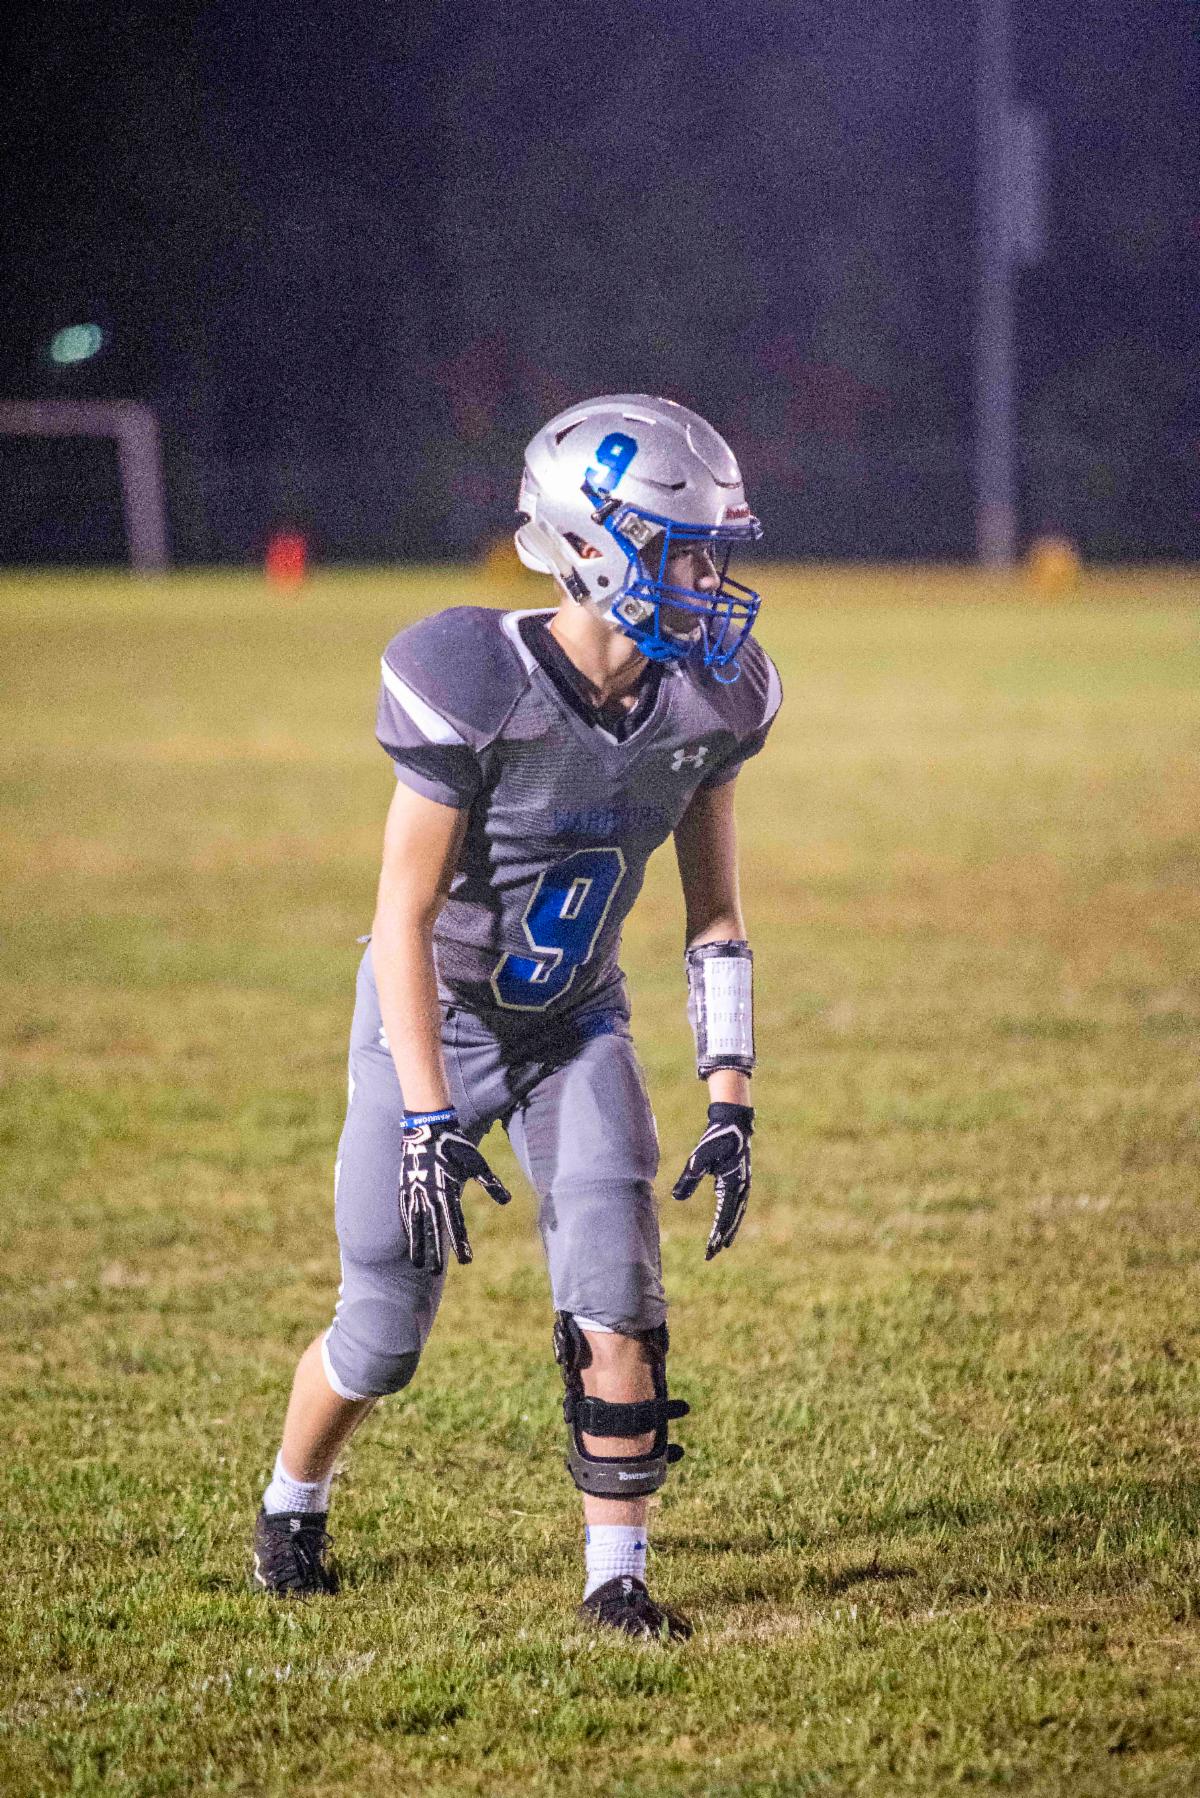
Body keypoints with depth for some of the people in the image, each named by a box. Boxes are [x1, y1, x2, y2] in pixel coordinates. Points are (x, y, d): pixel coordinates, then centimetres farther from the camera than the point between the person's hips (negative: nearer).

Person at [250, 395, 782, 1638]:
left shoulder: (707, 699, -12)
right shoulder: (478, 688, -29)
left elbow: (713, 912, 0)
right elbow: (405, 914, -24)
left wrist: (729, 1099, -6)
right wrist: (429, 1121, -27)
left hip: (576, 1026, 4)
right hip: (435, 1019, -4)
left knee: (614, 1289, -15)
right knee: (384, 1330, 3)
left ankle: (617, 1577, -5)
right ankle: (291, 1505, 33)